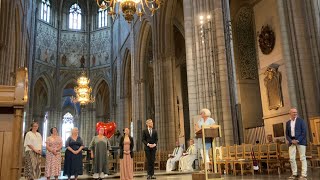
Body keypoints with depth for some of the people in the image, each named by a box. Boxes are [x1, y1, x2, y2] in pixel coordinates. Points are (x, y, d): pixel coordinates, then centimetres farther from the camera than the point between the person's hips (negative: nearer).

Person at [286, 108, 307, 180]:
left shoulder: (301, 120, 2)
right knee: (292, 158, 0)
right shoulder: (288, 123, 12)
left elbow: (304, 132, -5)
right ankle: (294, 174, 9)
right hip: (292, 142, 4)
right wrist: (291, 141, -6)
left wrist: (298, 140, -13)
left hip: (300, 141, -4)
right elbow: (287, 134, 12)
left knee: (302, 158, -3)